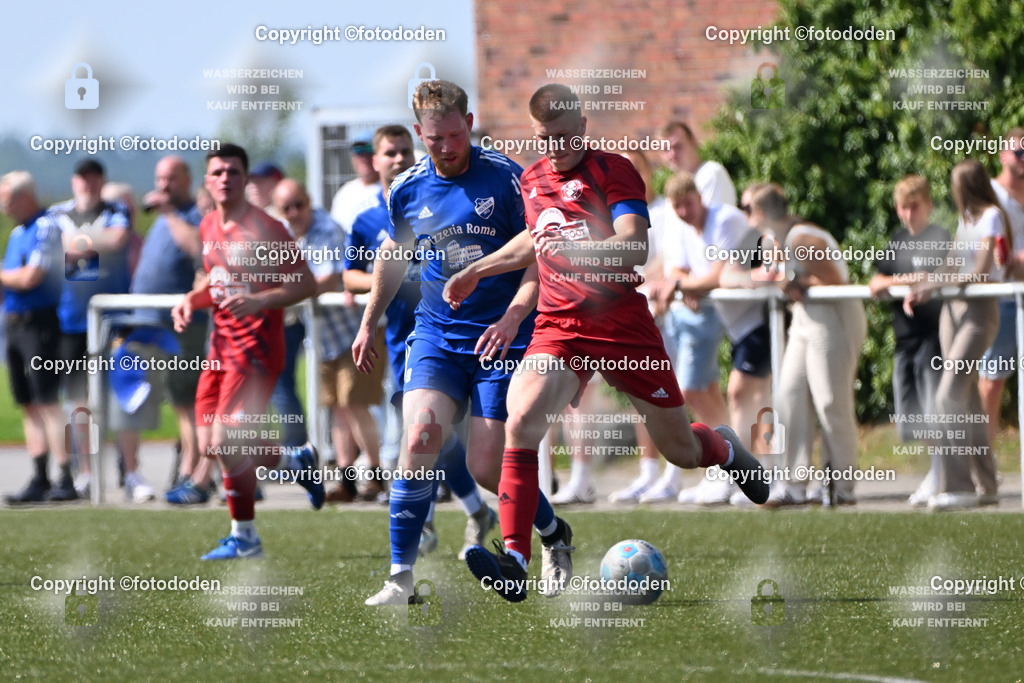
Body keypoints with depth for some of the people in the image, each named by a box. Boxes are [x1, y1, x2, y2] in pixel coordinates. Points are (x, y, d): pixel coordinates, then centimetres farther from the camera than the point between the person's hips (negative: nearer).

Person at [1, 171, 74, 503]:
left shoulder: (46, 228, -10)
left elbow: (30, 277, -18)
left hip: (39, 323, -9)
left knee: (47, 402, -12)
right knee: (29, 405, 8)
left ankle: (67, 481, -13)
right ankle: (40, 480, 10)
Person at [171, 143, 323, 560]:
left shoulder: (264, 229, -13)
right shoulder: (208, 227, 10)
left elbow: (307, 284, -13)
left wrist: (259, 301, -26)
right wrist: (191, 301, 6)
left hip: (256, 346, -8)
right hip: (221, 344, 8)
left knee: (226, 443, -13)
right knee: (209, 445, 7)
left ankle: (244, 538, 3)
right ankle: (297, 462, 29)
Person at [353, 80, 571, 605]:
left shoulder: (505, 178, -8)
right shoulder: (406, 190, 3)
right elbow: (393, 256, 22)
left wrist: (512, 318, -19)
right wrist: (369, 324, 25)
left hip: (501, 338, -3)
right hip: (436, 335, 3)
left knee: (487, 467, -5)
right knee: (420, 436, -21)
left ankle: (554, 534, 28)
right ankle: (401, 576, -14)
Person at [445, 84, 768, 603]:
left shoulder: (613, 171, -10)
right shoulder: (532, 180, 9)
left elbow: (634, 249, -25)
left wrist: (573, 248, -42)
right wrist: (476, 271, 27)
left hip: (623, 327, -4)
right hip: (558, 328, 4)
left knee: (681, 451, 9)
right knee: (521, 421, -25)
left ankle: (728, 449, 48)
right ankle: (514, 559, -29)